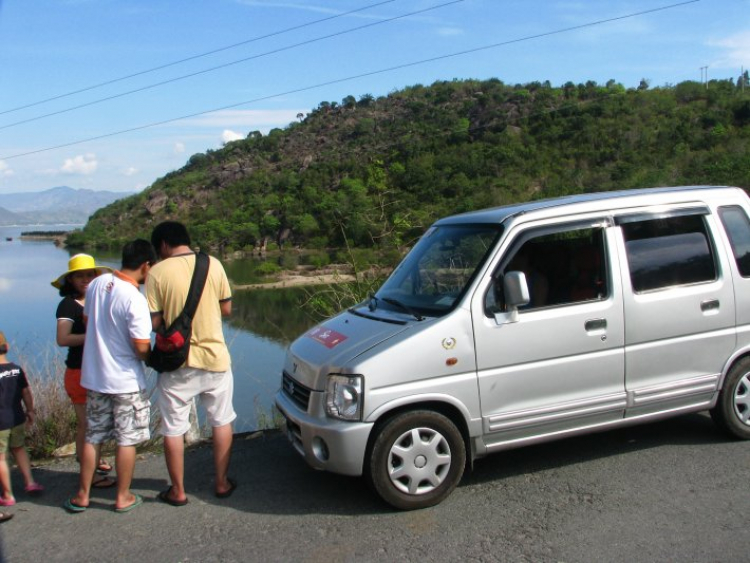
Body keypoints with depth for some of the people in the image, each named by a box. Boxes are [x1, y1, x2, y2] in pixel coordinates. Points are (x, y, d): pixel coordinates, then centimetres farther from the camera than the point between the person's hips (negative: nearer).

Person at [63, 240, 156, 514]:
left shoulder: (96, 284, -2)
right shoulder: (134, 299, -23)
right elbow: (142, 347, -22)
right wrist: (152, 356, 0)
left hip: (93, 376, 6)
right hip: (126, 381, -6)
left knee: (92, 437, 17)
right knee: (127, 440, 9)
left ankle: (82, 496, 26)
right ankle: (123, 497, 20)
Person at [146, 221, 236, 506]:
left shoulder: (158, 273, -10)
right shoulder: (213, 265, -2)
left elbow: (154, 321, -10)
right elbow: (226, 309, 3)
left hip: (177, 363, -2)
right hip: (215, 357, 2)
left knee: (173, 429, 12)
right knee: (221, 421, 18)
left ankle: (178, 491, 21)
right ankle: (222, 482, 25)